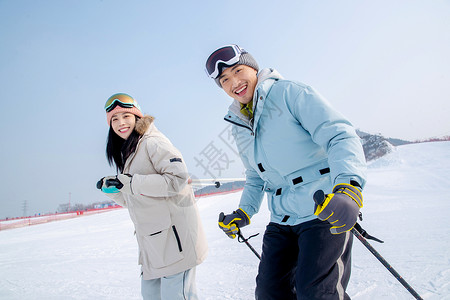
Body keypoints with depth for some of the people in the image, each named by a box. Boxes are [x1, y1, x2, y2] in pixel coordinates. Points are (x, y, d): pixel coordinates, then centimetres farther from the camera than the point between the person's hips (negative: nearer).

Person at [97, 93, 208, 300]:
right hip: (152, 240, 9)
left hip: (174, 234, -9)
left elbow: (178, 178, -22)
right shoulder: (127, 152, 18)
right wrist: (112, 188, 4)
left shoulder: (152, 142, -9)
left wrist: (132, 183, -20)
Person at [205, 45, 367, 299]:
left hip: (325, 212, -7)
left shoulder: (290, 93, -7)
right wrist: (244, 212, 11)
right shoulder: (239, 127, 14)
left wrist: (349, 185, -33)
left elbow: (340, 135, -16)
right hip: (282, 221, 7)